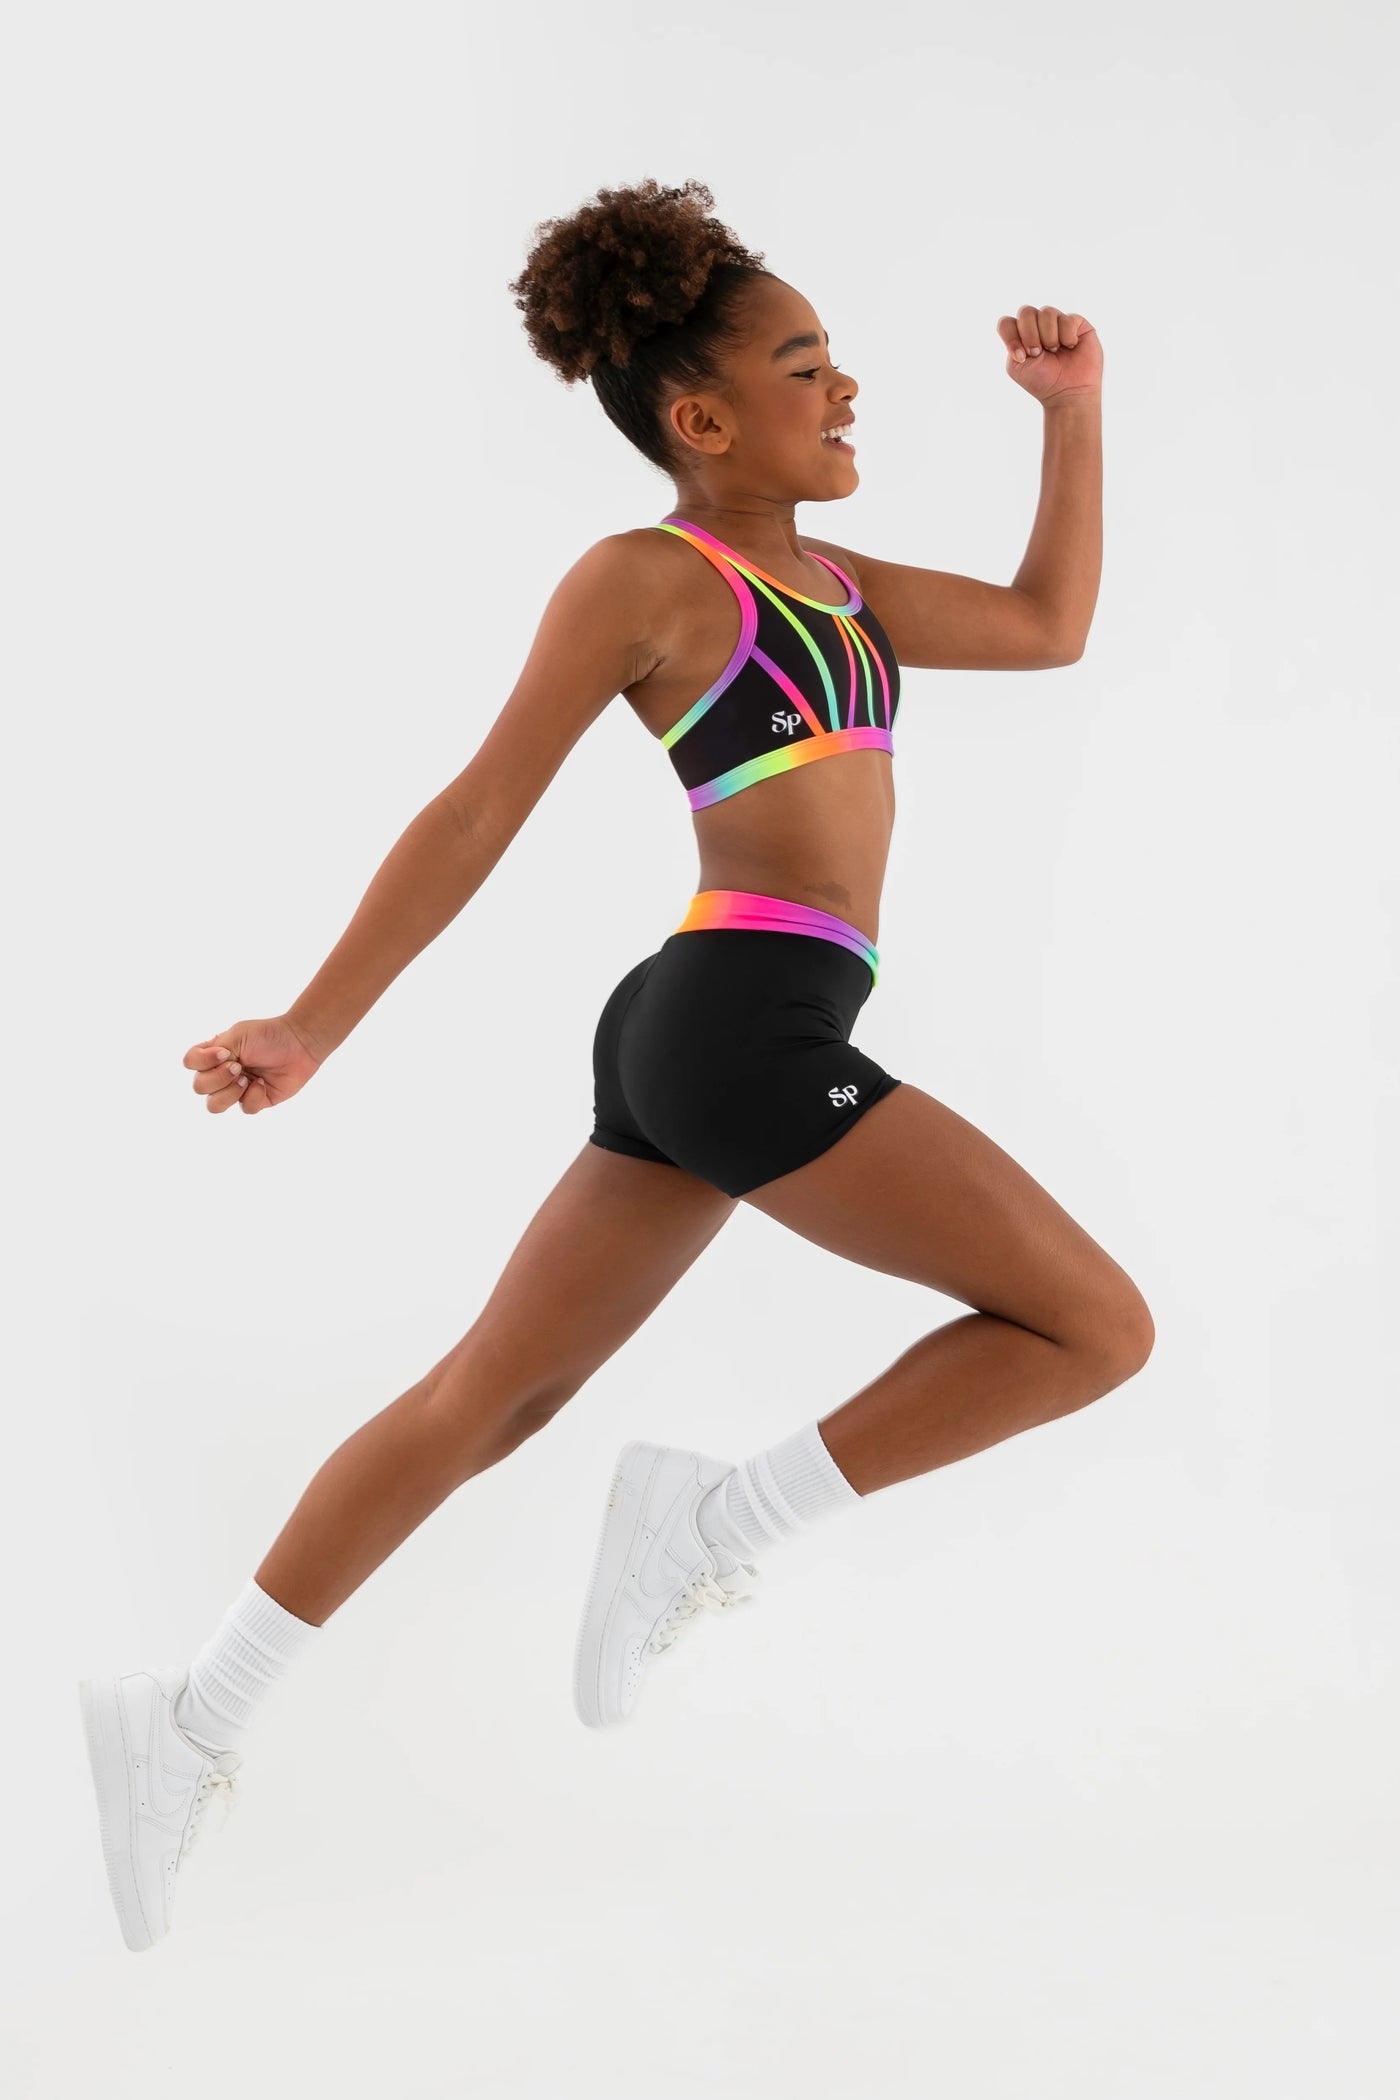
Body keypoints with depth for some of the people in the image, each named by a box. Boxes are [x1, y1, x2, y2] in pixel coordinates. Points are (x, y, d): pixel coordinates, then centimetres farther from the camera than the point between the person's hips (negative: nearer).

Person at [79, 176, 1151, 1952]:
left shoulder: (835, 584, 22)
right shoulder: (645, 576, -3)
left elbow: (1049, 627, 29)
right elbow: (478, 818, -4)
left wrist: (1073, 414, 21)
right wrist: (309, 1029, -3)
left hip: (699, 1048, 9)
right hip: (743, 1027, -9)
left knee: (487, 1399, 10)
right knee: (1097, 1326, -3)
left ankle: (189, 1719, 15)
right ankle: (724, 1514, -2)